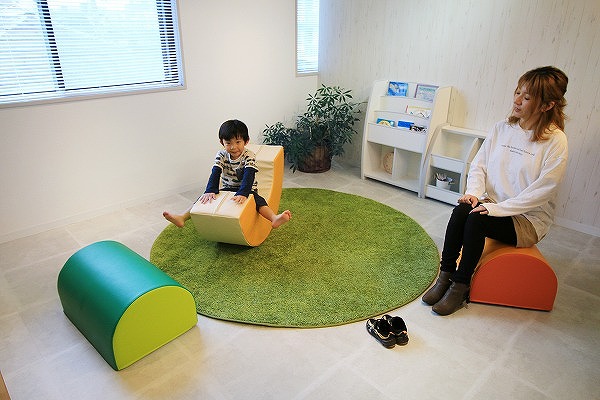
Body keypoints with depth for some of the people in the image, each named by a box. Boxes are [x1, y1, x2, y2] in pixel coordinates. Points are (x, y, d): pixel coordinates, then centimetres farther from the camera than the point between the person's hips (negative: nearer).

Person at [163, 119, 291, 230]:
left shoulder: (249, 157, -16)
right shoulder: (221, 155, -4)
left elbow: (249, 176, -30)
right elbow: (215, 174, -15)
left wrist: (242, 194, -47)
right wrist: (210, 191, -33)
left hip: (246, 190, -4)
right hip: (227, 189, 4)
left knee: (257, 199, -34)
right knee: (206, 198, -14)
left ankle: (274, 218, -58)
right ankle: (182, 217, -22)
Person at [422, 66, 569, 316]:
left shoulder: (555, 141, -11)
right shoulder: (501, 128, 4)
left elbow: (542, 191, -16)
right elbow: (478, 165, 7)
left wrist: (498, 208, -23)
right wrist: (474, 192, -12)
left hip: (529, 220, -4)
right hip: (492, 204, 4)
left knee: (476, 220, -31)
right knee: (462, 210, -27)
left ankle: (460, 286, -15)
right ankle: (445, 276, -17)